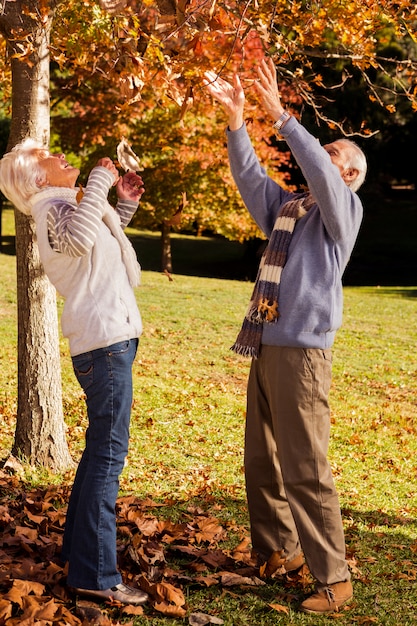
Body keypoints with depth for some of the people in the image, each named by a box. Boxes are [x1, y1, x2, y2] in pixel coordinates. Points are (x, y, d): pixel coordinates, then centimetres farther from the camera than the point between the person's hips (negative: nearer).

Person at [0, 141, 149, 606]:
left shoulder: (66, 206, 20)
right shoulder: (55, 207, -10)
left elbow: (102, 242, 36)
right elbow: (79, 240, -34)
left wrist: (125, 204, 26)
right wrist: (98, 182, -24)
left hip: (107, 342, 11)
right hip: (106, 342, -11)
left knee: (102, 446, 18)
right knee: (109, 450, -11)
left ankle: (77, 545, 29)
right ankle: (95, 574, -10)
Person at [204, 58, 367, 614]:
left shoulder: (343, 209, -1)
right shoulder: (287, 208, 17)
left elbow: (320, 174, -20)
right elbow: (250, 176, 10)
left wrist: (281, 116, -25)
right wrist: (236, 121, -4)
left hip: (302, 352, -8)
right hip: (265, 348, 8)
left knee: (305, 469, -8)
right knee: (261, 461, 14)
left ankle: (333, 578, 0)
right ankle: (279, 551, 27)